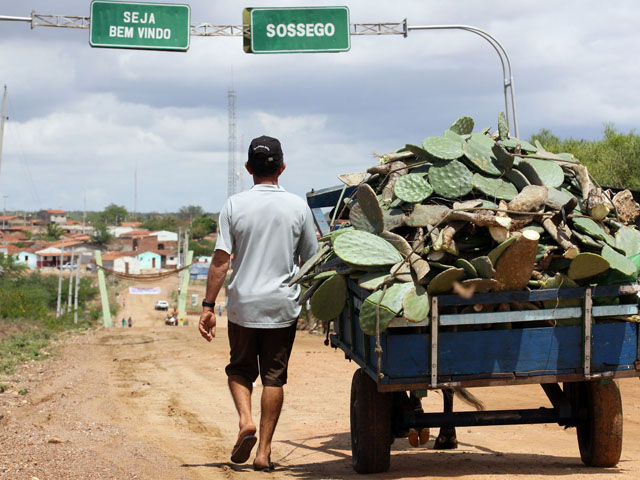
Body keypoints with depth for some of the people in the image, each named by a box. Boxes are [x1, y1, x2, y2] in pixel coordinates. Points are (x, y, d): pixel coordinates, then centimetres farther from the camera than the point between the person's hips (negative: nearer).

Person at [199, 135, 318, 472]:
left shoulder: (235, 205, -4)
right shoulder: (298, 207, 0)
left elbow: (220, 260, -8)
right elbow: (310, 261, 4)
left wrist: (208, 306, -5)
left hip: (243, 305, 0)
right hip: (283, 306, 1)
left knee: (240, 368, 17)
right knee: (274, 375, 7)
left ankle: (245, 419, -7)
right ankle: (264, 450, 6)